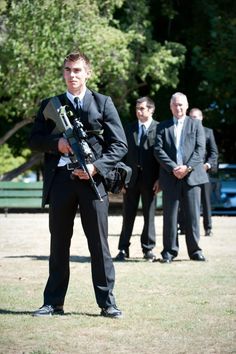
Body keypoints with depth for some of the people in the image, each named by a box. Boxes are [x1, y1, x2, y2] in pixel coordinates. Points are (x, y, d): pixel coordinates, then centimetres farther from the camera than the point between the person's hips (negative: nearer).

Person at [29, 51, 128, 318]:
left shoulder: (102, 103, 7)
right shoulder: (50, 105, 14)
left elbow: (119, 144, 2)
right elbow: (34, 140, 10)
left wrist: (97, 166, -13)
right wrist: (57, 143, -10)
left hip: (92, 179, -2)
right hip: (59, 179, 2)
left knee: (99, 244, 0)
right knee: (59, 243, 8)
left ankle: (107, 302, 5)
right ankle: (53, 303, 14)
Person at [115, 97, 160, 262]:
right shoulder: (129, 128, 10)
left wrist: (160, 179, -9)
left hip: (150, 179, -2)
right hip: (131, 178, 3)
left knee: (149, 215, 5)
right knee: (128, 215, 4)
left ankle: (148, 248, 13)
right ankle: (123, 249, 8)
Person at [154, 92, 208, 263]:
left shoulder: (196, 124, 11)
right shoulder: (163, 127, 11)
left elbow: (200, 149, 2)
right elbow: (158, 150, 2)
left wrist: (188, 167, -11)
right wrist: (173, 168, -11)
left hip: (192, 175, 0)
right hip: (170, 177, 0)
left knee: (193, 214, 0)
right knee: (170, 215, 0)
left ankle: (195, 250, 7)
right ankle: (169, 251, 6)